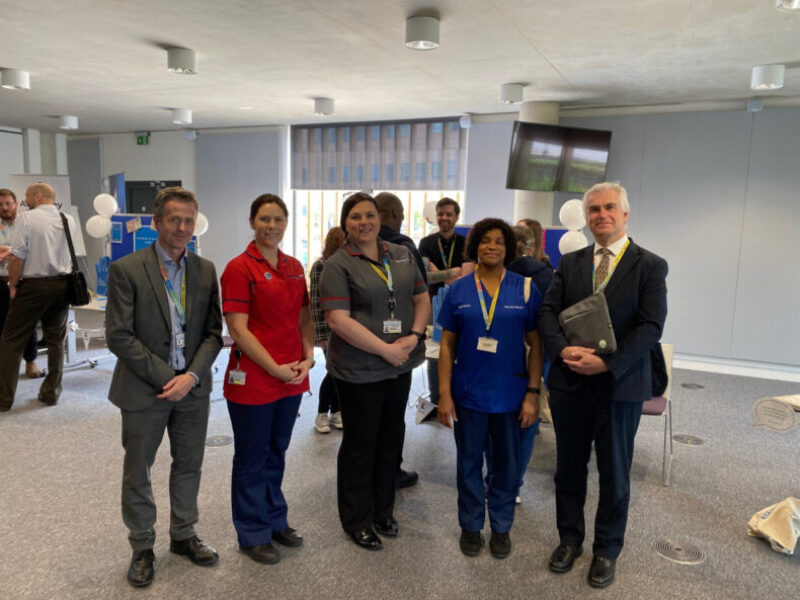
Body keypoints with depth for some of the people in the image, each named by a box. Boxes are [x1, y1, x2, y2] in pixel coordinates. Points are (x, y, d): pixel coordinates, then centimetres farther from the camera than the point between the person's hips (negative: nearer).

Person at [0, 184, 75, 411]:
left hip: (33, 286, -5)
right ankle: (51, 393, 18)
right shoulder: (69, 220, 5)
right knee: (56, 341, 12)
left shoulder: (27, 218, -10)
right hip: (62, 285, 5)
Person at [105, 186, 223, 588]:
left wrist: (192, 375, -12)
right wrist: (165, 378, -15)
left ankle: (183, 535, 37)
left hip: (192, 388, 3)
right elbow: (118, 336, -13)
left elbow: (213, 333, 1)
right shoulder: (126, 269, -10)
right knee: (137, 472, 12)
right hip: (144, 389, -3)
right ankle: (142, 548, 32)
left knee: (189, 465, 16)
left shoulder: (205, 270, 2)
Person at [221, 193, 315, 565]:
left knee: (277, 451, 19)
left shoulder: (294, 267, 9)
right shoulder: (240, 268, -10)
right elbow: (238, 329, -15)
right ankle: (253, 534, 27)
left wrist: (308, 358, -2)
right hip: (252, 378, -6)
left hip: (292, 377, 6)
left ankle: (276, 521, 37)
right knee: (252, 457, 9)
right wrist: (274, 367, -16)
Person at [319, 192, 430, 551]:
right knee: (361, 444, 9)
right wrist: (385, 350, -19)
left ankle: (383, 511, 37)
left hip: (400, 365, 5)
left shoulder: (402, 256, 8)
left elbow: (421, 298, 10)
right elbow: (338, 320, -18)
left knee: (391, 439, 17)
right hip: (359, 370, -5)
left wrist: (414, 335, -9)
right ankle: (357, 521, 28)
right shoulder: (338, 265, -9)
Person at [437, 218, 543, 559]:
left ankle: (501, 527, 34)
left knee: (506, 463, 14)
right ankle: (471, 527, 33)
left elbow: (535, 345, -1)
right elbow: (447, 345, 0)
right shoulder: (459, 290, -1)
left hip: (510, 396, 0)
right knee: (469, 462, 14)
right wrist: (444, 395, -5)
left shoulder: (525, 290, -2)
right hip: (468, 394, 0)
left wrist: (532, 394, -7)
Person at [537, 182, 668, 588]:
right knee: (569, 467, 15)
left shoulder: (650, 266, -4)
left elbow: (651, 325, -11)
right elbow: (547, 312, 1)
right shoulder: (570, 263, 6)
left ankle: (607, 550, 32)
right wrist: (563, 349, -17)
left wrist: (607, 364, -20)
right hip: (569, 383, 3)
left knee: (614, 473, 12)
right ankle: (570, 539, 34)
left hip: (619, 385, -2)